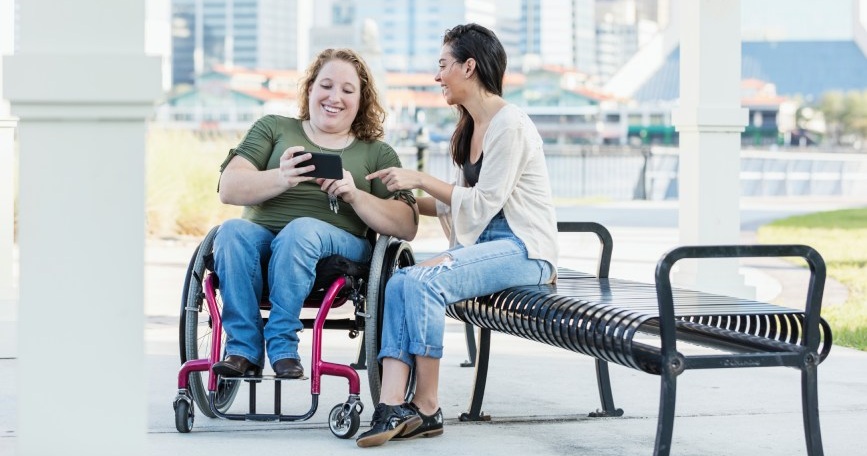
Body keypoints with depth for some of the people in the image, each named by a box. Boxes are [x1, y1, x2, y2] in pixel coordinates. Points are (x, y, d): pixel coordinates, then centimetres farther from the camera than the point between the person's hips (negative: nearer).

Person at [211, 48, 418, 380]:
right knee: (232, 232, -33)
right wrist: (280, 179, -14)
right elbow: (228, 189, 5)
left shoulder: (377, 154, 20)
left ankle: (283, 345, -31)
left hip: (337, 245, -1)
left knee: (301, 230, -35)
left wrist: (355, 196, -9)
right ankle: (244, 349, -29)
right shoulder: (273, 128, 21)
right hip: (262, 232, 1)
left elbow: (407, 227, 7)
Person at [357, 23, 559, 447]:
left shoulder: (509, 125, -12)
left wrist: (421, 180, -12)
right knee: (399, 282, -18)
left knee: (423, 280, -29)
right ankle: (393, 406, -30)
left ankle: (426, 406, -20)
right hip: (484, 242, 8)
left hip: (523, 249, -8)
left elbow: (482, 203, -16)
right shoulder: (470, 128, 18)